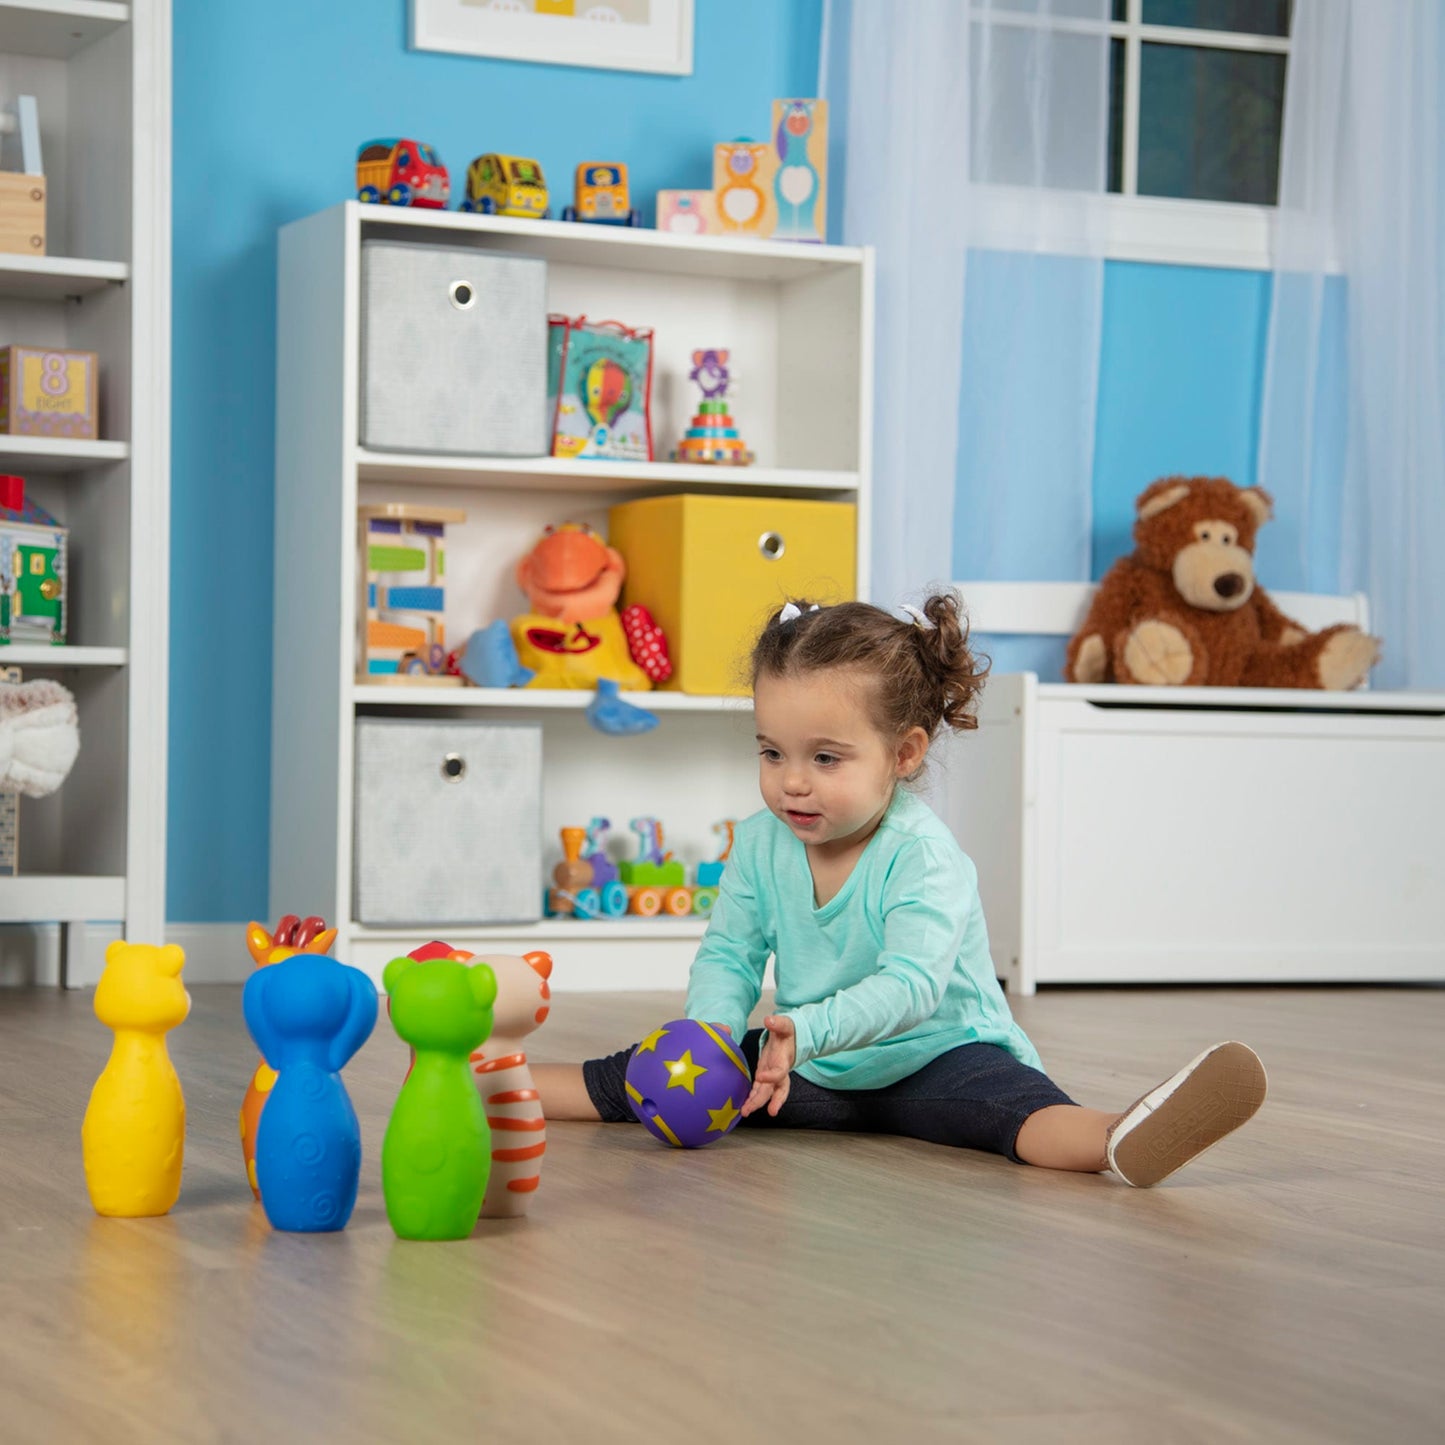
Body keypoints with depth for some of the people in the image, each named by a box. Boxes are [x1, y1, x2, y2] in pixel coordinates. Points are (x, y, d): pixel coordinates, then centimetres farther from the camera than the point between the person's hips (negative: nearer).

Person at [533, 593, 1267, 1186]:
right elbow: (727, 956, 2)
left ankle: (1122, 1139, -66)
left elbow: (910, 986, -31)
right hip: (808, 1065, 6)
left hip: (931, 1058, -6)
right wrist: (713, 1031, -20)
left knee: (1004, 1105, -38)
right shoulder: (759, 845, -1)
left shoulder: (923, 856, -21)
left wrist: (806, 1029, -47)